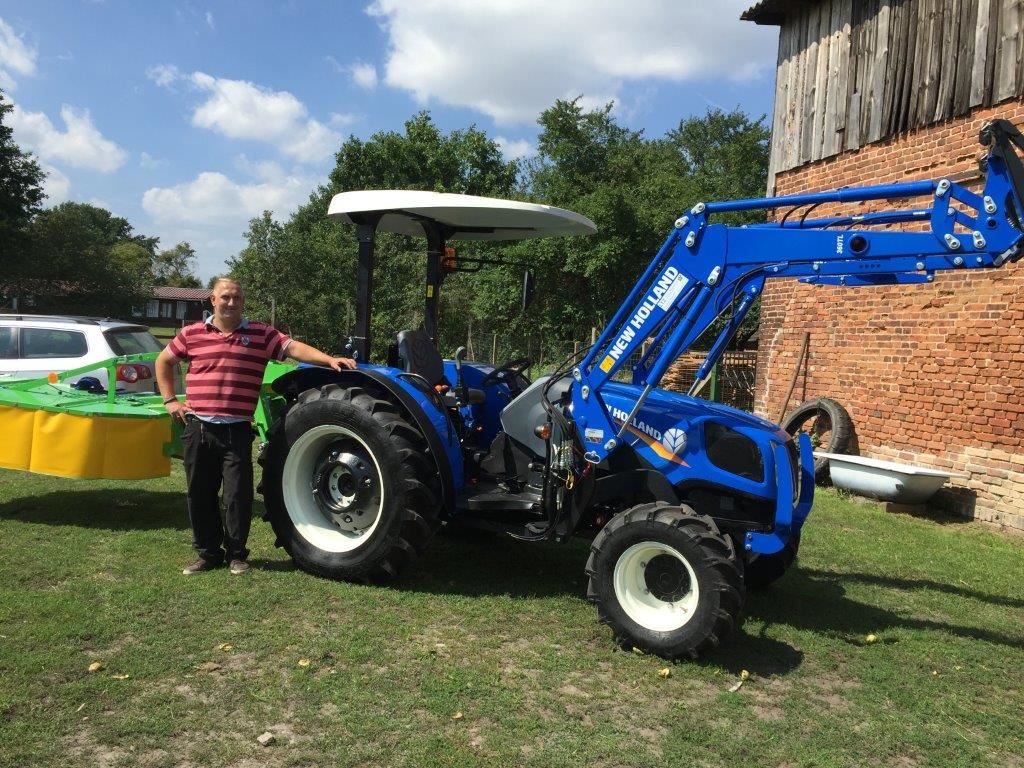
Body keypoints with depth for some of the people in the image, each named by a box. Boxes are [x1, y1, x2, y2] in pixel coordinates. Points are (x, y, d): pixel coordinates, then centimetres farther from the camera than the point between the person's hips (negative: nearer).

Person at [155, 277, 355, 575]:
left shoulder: (261, 334, 2)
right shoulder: (192, 333, 7)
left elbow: (293, 348, -9)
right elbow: (164, 361, 19)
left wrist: (330, 359, -23)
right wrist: (170, 400, 11)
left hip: (237, 430, -2)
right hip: (197, 427, 2)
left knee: (238, 493, -1)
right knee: (200, 494, 9)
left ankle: (236, 554, 16)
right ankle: (208, 553, 24)